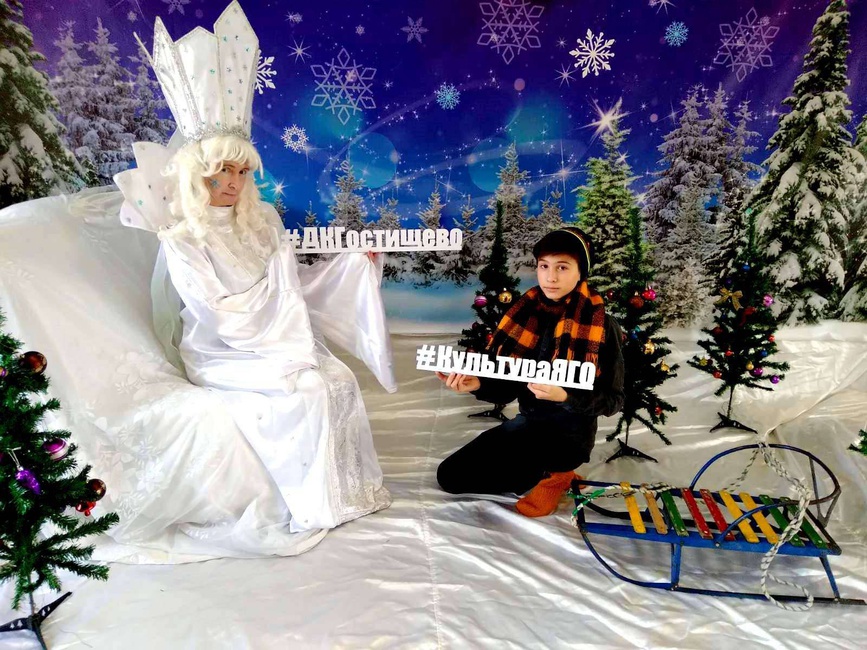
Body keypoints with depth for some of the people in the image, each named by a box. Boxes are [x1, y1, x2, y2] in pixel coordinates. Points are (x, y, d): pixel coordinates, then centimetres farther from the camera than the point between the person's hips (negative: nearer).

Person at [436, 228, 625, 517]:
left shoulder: (603, 326, -16)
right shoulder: (524, 314, -4)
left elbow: (613, 400, -13)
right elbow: (507, 386, 0)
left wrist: (564, 397, -31)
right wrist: (477, 385, -22)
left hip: (568, 435, -6)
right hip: (527, 422, 6)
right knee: (448, 475, 7)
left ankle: (554, 474, 3)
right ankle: (544, 469, 13)